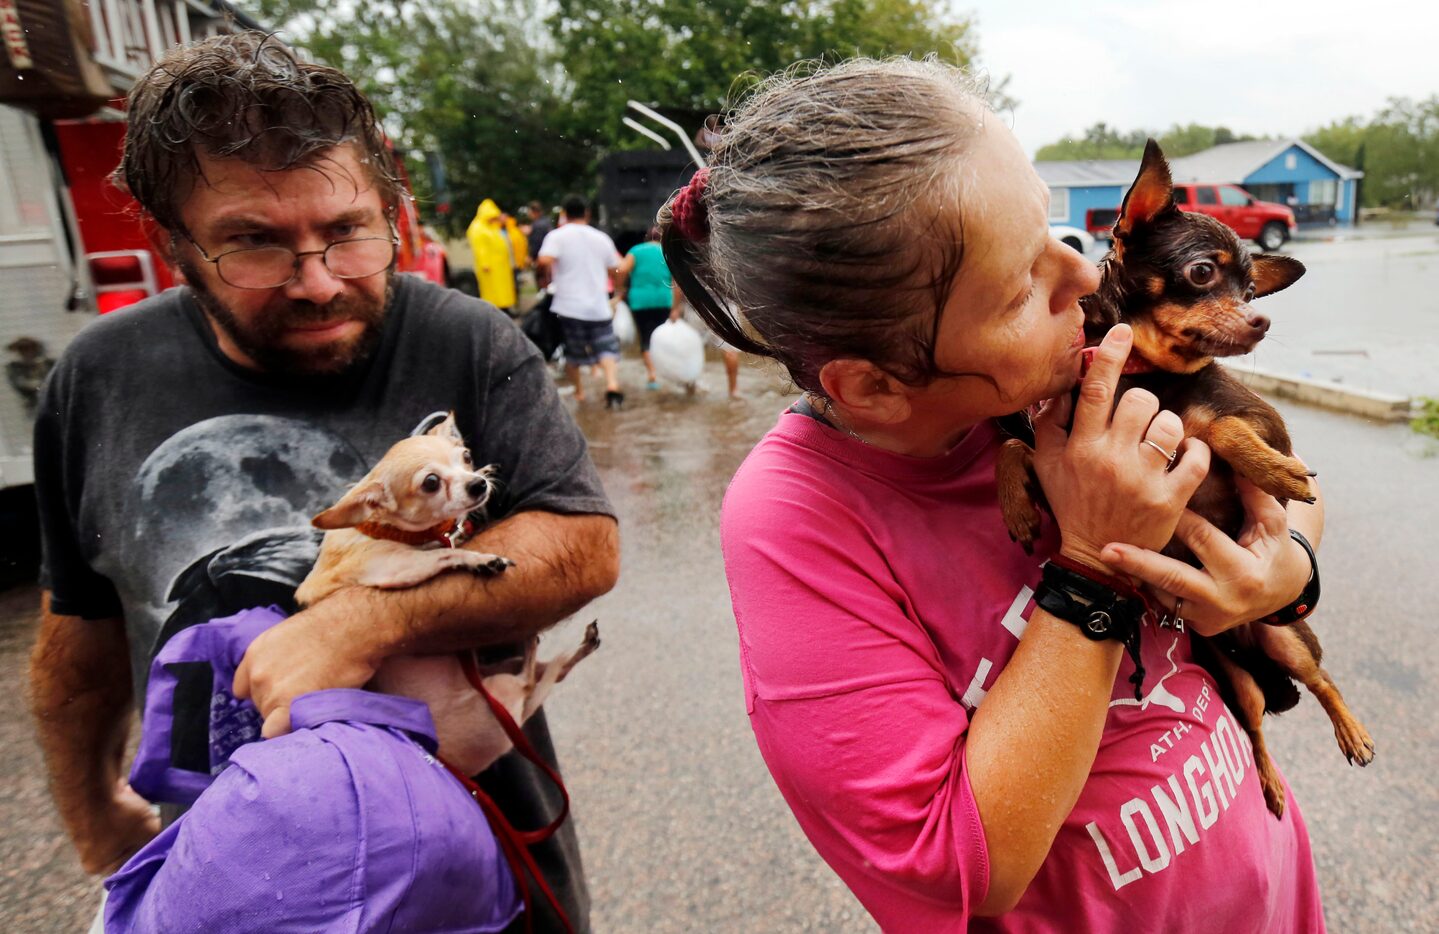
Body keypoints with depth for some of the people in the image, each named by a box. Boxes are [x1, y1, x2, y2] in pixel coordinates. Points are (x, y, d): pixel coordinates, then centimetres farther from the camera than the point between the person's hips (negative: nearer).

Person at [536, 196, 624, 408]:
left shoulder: (557, 235, -4)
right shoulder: (602, 238, 8)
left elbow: (544, 261, -21)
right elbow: (615, 269, 16)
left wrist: (549, 276, -2)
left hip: (569, 305, -2)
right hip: (599, 306, 2)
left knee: (573, 352, 14)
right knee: (607, 348, 3)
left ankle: (579, 392, 24)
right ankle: (612, 384, -20)